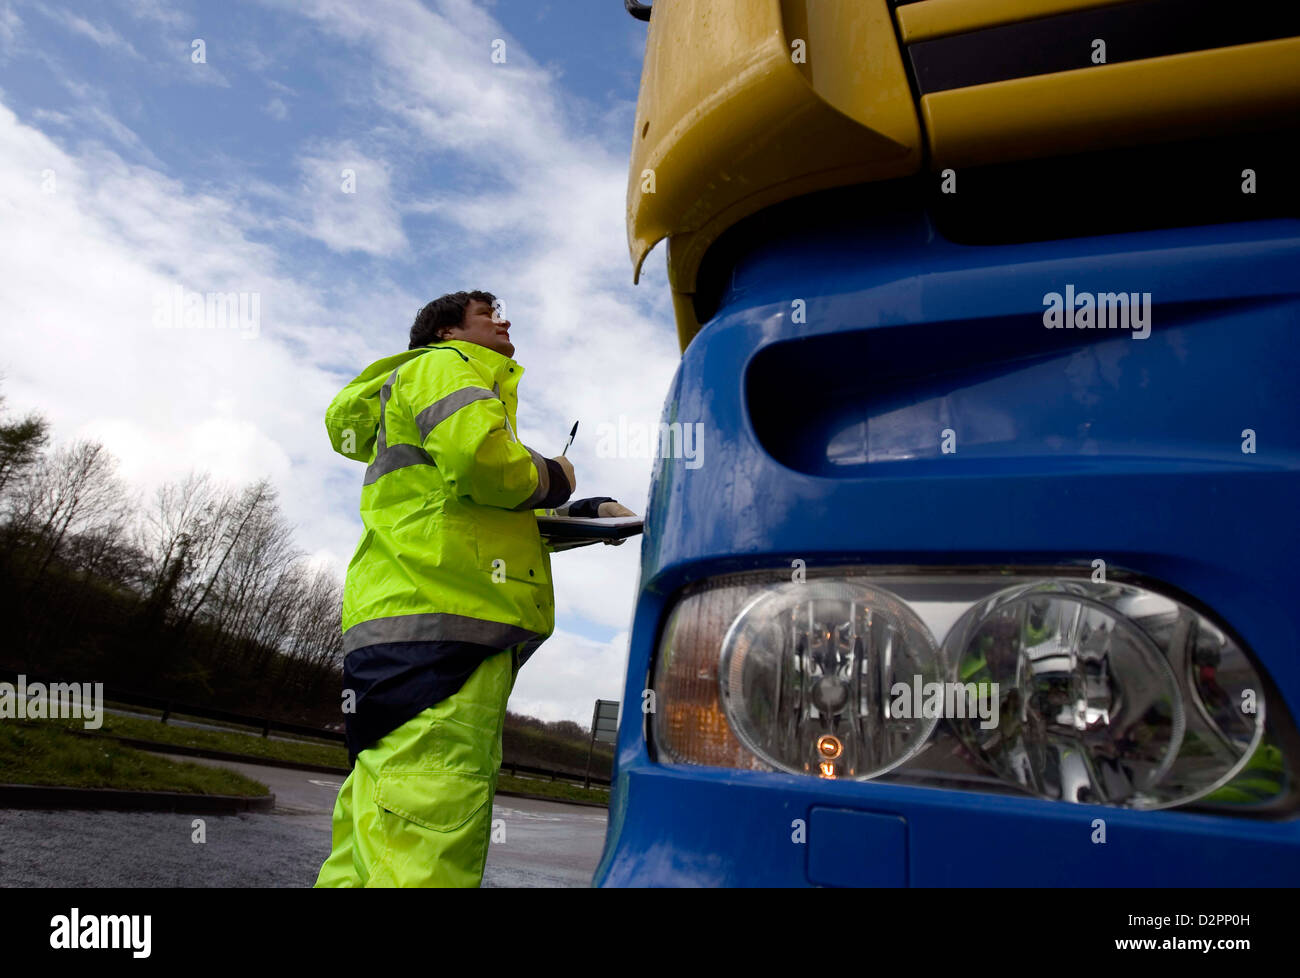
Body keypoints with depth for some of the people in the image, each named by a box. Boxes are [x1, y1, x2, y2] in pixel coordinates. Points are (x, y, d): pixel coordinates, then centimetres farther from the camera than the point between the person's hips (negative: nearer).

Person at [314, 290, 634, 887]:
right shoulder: (448, 365, 6)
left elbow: (497, 520, 36)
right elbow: (481, 455, -18)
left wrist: (583, 513, 22)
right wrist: (548, 479, 2)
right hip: (433, 619, -11)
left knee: (369, 852, 11)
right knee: (422, 857, -18)